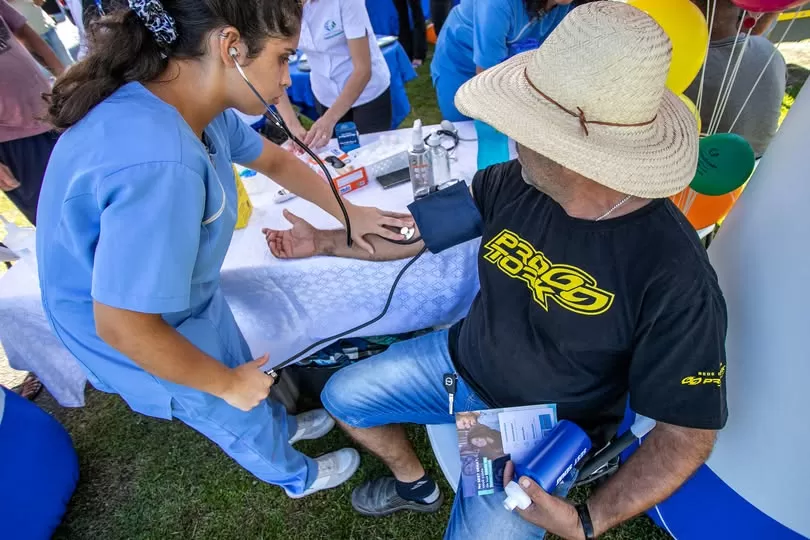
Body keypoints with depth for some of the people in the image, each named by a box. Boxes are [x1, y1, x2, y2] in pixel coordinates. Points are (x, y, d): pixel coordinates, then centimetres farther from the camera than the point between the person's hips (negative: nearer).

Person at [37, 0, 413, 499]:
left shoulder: (193, 103, -13)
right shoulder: (159, 163, -42)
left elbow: (275, 161, 4)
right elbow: (122, 327, -34)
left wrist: (349, 212, 2)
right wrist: (227, 383, -19)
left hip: (179, 298, 7)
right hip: (148, 337, -7)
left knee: (247, 374, 30)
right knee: (242, 421, 20)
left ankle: (284, 428, 61)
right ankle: (298, 477, 51)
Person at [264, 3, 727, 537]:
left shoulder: (674, 279, -30)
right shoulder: (513, 183, -16)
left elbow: (687, 433, -20)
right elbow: (422, 229, -1)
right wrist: (324, 241, 6)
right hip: (460, 362, 5)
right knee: (343, 396, 13)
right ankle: (415, 484, 37)